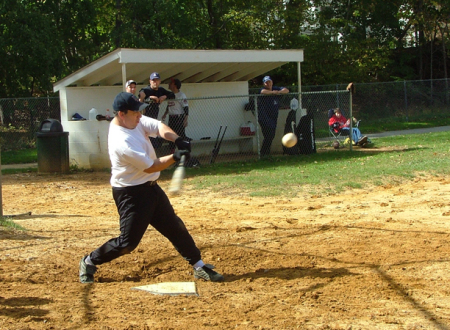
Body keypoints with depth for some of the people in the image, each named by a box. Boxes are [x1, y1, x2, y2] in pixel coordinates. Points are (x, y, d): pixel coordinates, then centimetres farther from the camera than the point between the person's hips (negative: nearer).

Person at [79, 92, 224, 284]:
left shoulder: (134, 121, -2)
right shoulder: (122, 143, -28)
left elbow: (159, 127, -6)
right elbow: (150, 167, -23)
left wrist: (178, 140, -23)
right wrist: (175, 157, -21)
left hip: (151, 187, 9)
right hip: (131, 194, -9)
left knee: (175, 227, 13)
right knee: (128, 242, -4)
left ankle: (199, 267, 21)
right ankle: (89, 262, 16)